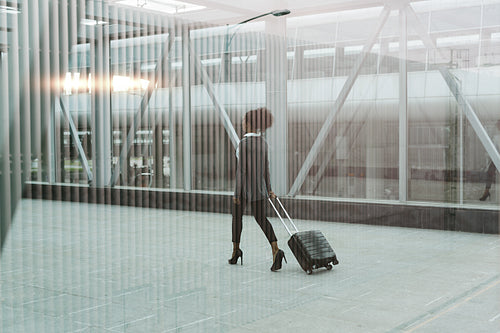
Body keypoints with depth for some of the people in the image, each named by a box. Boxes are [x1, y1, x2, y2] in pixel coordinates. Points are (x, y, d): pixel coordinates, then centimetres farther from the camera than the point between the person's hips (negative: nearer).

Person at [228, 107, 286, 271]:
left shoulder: (243, 142, -16)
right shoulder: (263, 142, 7)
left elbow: (241, 169, -18)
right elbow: (266, 167, 10)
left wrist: (237, 193, -15)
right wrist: (269, 189, 14)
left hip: (244, 185, -6)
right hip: (259, 186, 6)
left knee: (237, 216, 16)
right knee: (261, 218, 5)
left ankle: (236, 250, 25)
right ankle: (276, 250, -16)